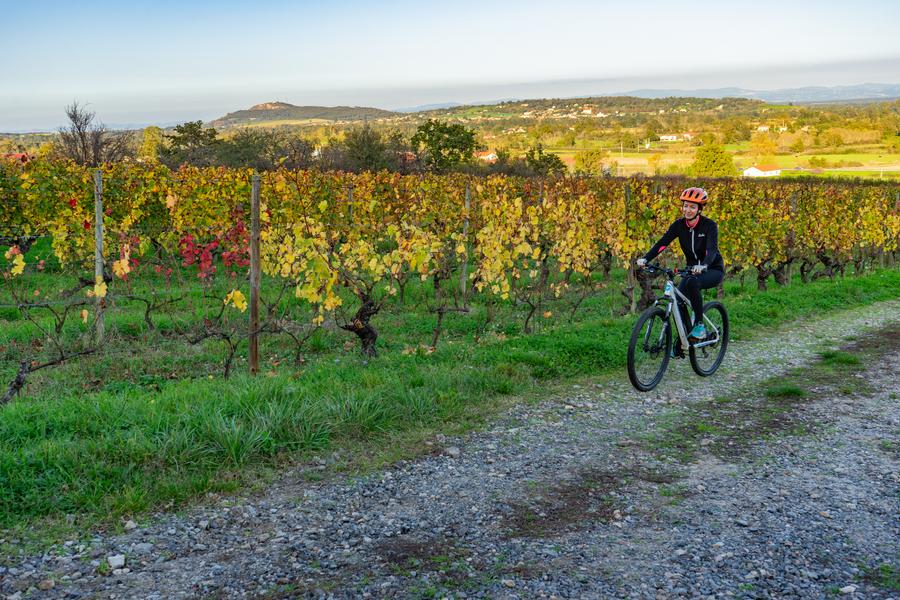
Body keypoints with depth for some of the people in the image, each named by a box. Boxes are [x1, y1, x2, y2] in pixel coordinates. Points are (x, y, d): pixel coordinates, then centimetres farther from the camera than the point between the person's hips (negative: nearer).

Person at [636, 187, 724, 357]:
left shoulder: (709, 225, -18)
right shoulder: (679, 225, -6)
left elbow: (711, 249, -32)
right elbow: (662, 243, -17)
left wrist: (703, 266, -54)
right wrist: (645, 259, -34)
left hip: (713, 270, -5)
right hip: (693, 270, 5)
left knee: (692, 283, -37)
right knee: (679, 301, -17)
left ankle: (699, 324, -21)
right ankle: (680, 346, -4)